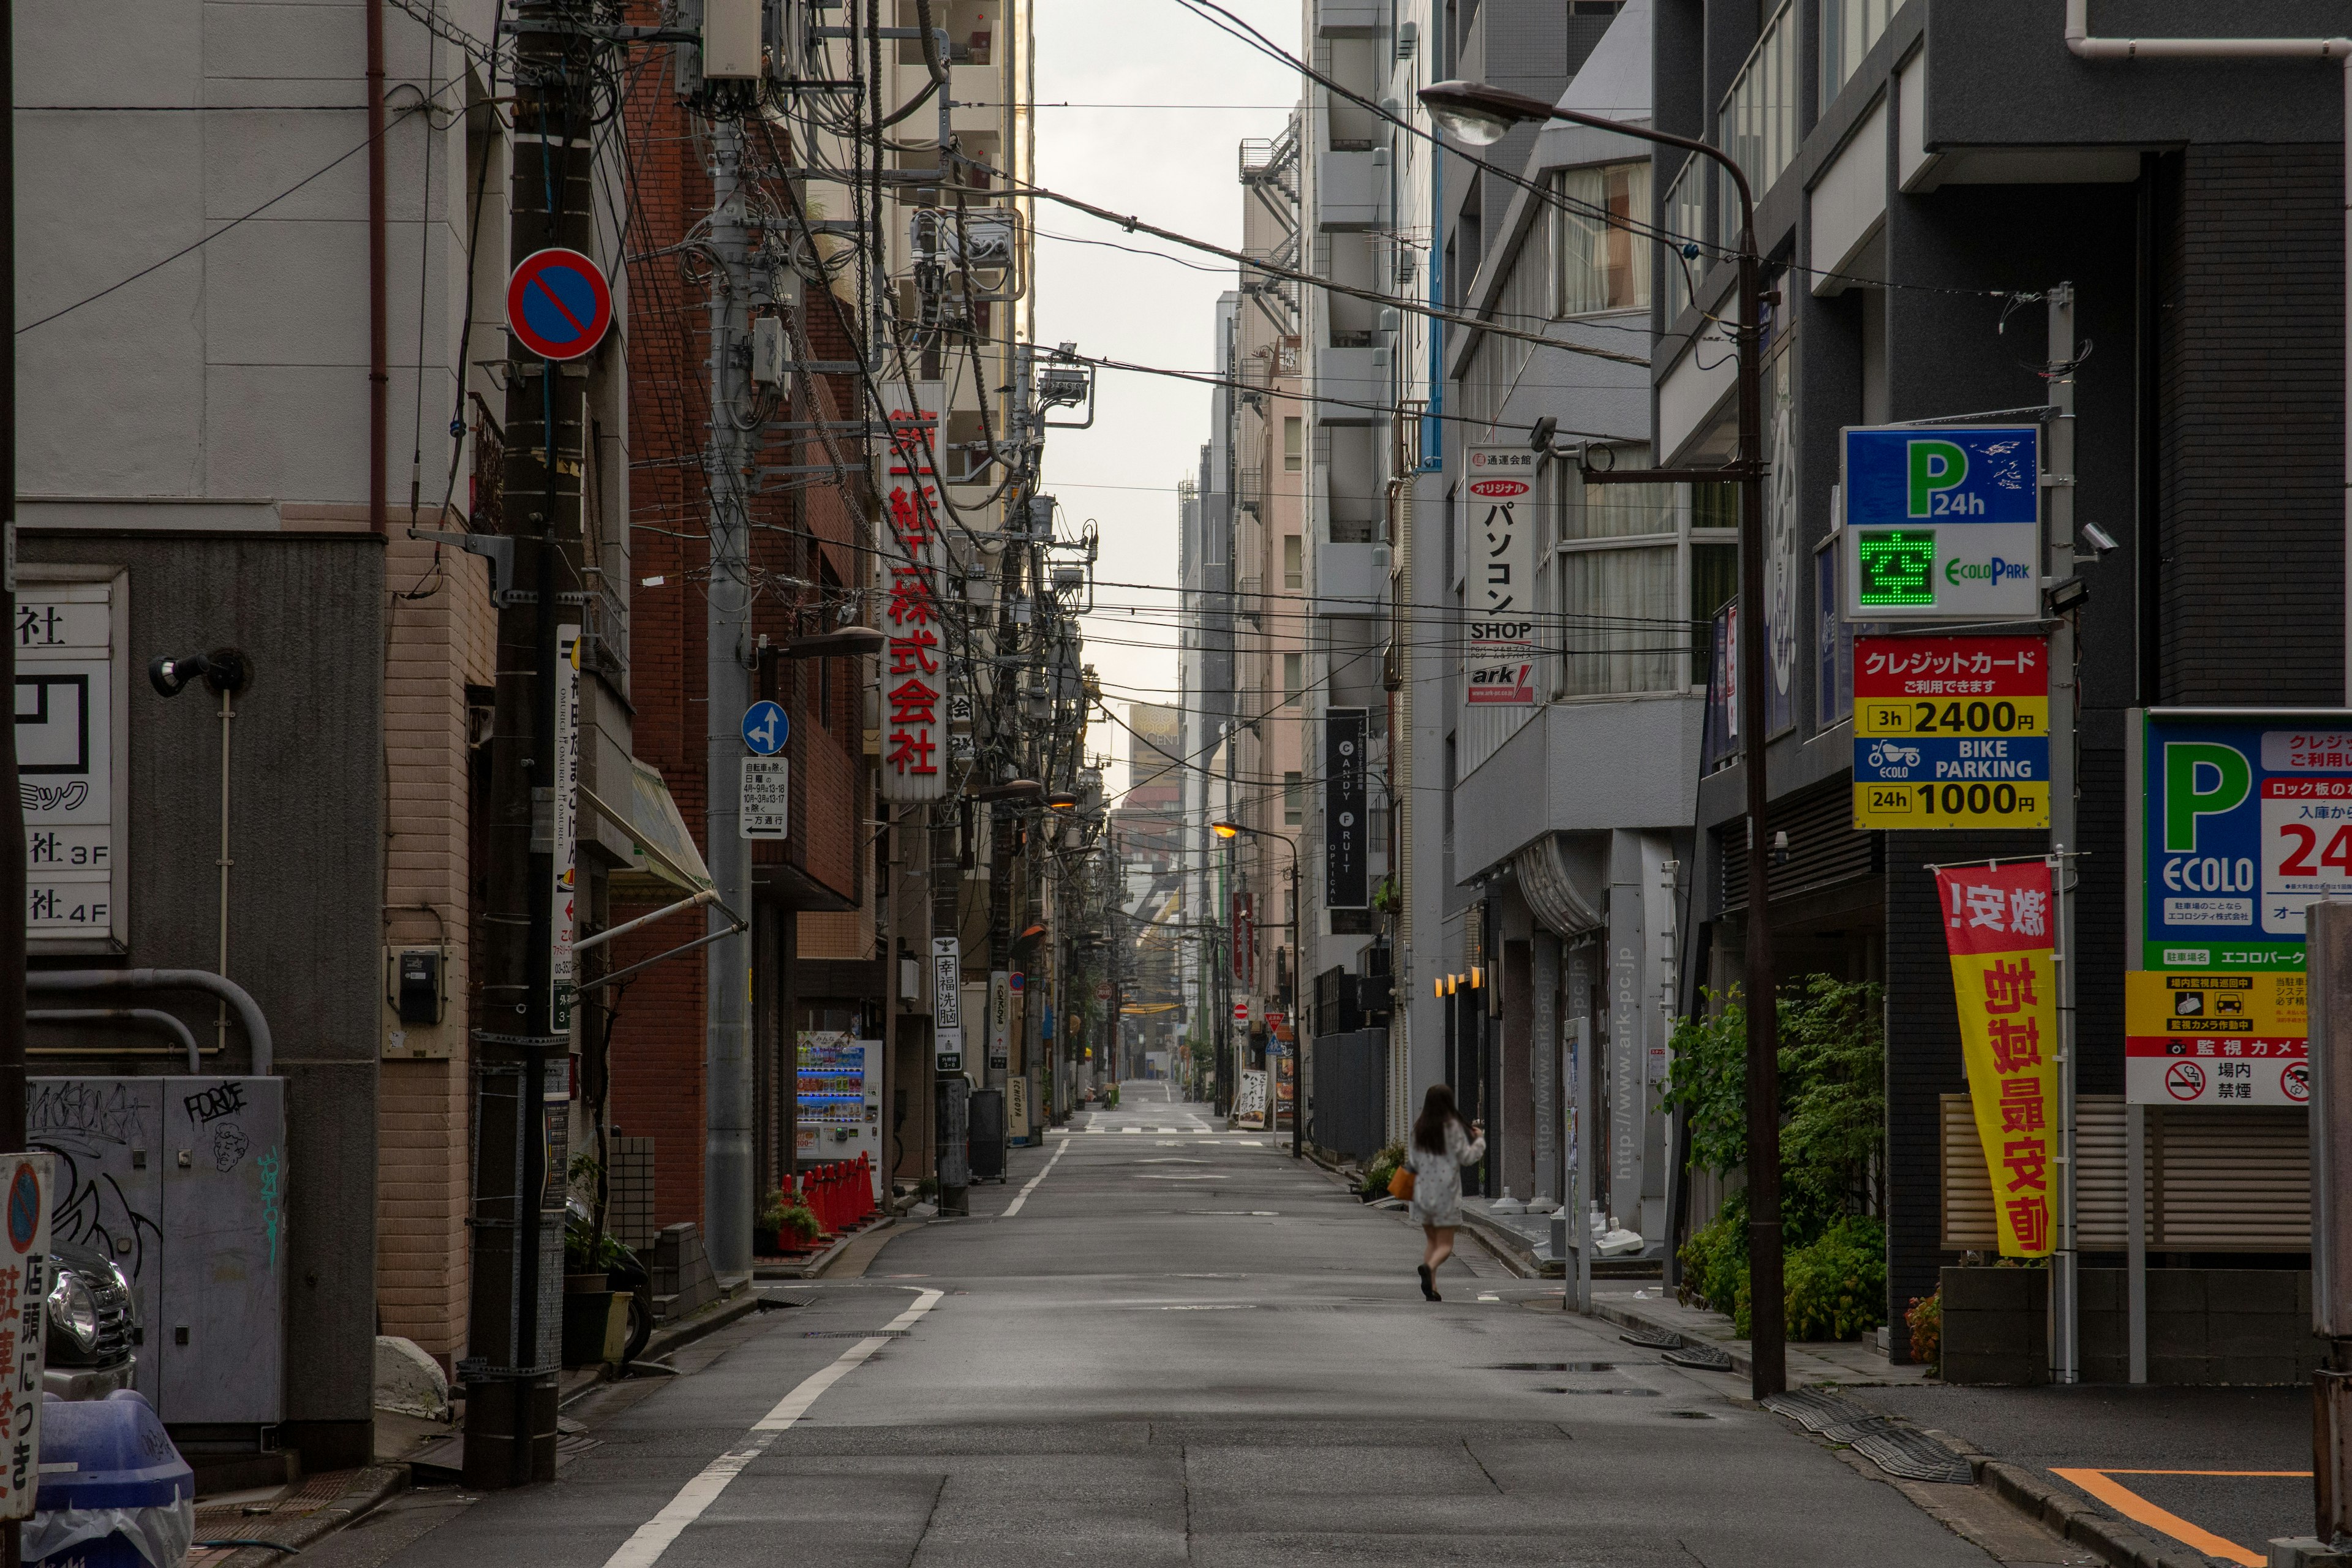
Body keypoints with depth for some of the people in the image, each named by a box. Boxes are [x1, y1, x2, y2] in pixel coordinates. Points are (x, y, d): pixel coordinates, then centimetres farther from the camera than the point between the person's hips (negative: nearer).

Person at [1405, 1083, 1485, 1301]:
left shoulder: (1419, 1127, 2)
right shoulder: (1452, 1127, -11)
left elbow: (1413, 1161, 6)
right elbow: (1467, 1157, -6)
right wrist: (1480, 1139, 9)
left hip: (1423, 1191, 4)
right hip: (1446, 1192, -4)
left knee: (1432, 1241, 16)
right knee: (1445, 1244, 1)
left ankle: (1432, 1288, 5)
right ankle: (1429, 1267, -30)